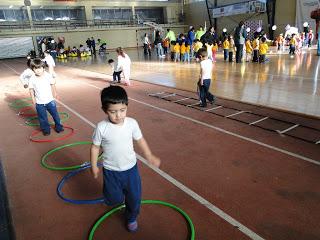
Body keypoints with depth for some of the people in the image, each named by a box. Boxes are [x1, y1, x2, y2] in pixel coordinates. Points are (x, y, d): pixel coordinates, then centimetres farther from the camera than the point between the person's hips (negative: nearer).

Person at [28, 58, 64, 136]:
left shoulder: (48, 76, -10)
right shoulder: (32, 79, -10)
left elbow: (52, 85, 3)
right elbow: (31, 89, -1)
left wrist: (54, 93, 9)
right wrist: (33, 98, -3)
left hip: (50, 100, 0)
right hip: (39, 103, 0)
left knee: (55, 114, 12)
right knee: (43, 118, 10)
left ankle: (58, 127, 30)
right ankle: (46, 129, 26)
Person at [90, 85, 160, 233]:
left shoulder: (132, 123, -15)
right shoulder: (101, 127, -20)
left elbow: (140, 140, 0)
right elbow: (95, 147, -6)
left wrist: (150, 157, 2)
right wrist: (94, 166, 2)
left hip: (130, 168, 1)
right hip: (111, 171, -1)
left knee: (134, 197, 13)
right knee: (113, 199, 14)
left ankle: (131, 218, 44)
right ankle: (119, 197, 51)